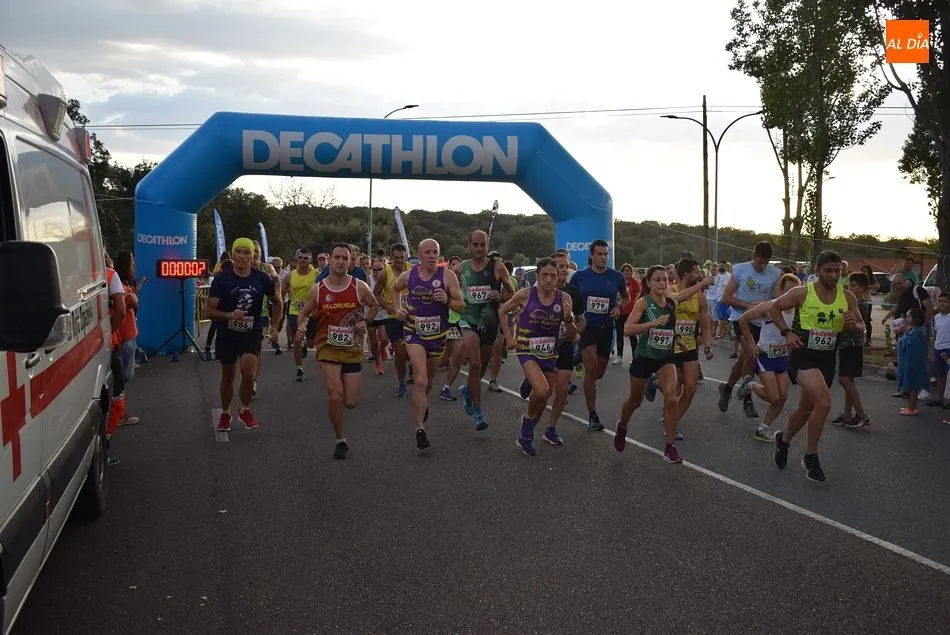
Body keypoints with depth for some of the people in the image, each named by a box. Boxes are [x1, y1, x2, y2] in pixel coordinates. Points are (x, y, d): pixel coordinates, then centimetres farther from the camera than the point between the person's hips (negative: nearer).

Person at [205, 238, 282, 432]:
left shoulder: (262, 279, -5)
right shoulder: (222, 279, -9)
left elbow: (278, 302, 12)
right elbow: (208, 310, -10)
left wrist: (274, 326, 6)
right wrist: (229, 315, -27)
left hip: (251, 334, 0)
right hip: (227, 334, 1)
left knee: (248, 373, -19)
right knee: (228, 376, 13)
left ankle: (245, 410, 6)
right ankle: (225, 413, 35)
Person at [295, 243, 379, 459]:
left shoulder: (360, 287, -4)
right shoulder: (317, 290, -4)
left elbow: (374, 305, 14)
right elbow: (303, 313, 9)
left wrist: (365, 321, -3)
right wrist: (301, 327, -11)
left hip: (353, 350, 1)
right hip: (328, 348, -1)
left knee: (351, 402, 1)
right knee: (335, 396, -16)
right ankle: (340, 441, 5)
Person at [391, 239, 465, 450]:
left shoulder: (447, 276, -10)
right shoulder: (408, 275, -4)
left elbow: (461, 306, -9)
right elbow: (394, 289, 20)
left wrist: (447, 301, -28)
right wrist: (398, 308, 4)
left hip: (438, 334, 1)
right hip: (414, 333, -1)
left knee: (429, 379, 21)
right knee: (420, 380, -16)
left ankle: (422, 403, 54)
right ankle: (419, 429, -11)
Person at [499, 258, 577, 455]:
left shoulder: (564, 298, -6)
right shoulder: (525, 294, -13)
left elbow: (572, 336, -2)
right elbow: (502, 311, 4)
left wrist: (568, 318, -21)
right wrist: (509, 337, -1)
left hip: (550, 353, 4)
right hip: (527, 350, -4)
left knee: (545, 395, 15)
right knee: (542, 391, -25)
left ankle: (526, 435, 40)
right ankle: (528, 418, 8)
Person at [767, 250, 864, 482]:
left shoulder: (847, 297, -1)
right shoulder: (802, 293, -11)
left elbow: (861, 326, 9)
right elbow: (774, 308, 2)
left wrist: (854, 325, -15)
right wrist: (787, 332, -10)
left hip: (827, 358, 5)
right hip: (804, 354, -5)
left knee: (806, 409, 17)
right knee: (824, 402, -23)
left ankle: (783, 440, 45)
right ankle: (811, 457, -5)